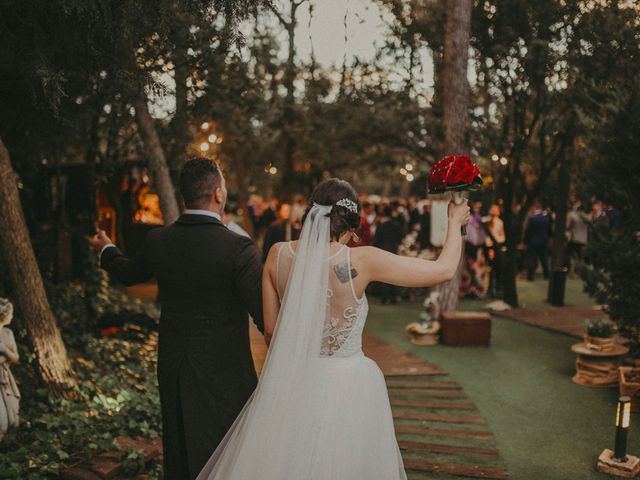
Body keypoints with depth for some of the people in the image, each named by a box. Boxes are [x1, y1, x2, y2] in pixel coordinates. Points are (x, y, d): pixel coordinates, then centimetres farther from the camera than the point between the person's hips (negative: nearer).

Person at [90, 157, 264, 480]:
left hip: (172, 369, 5)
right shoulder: (238, 248, -19)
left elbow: (129, 274, 18)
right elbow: (265, 315, -23)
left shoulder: (157, 241, -4)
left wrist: (106, 251, 38)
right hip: (223, 371, -5)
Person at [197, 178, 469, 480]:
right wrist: (455, 222, 7)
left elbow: (271, 330, 2)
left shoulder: (278, 254, -8)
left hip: (292, 384, 4)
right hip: (347, 388, -3)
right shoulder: (361, 261, -18)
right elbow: (444, 270, -10)